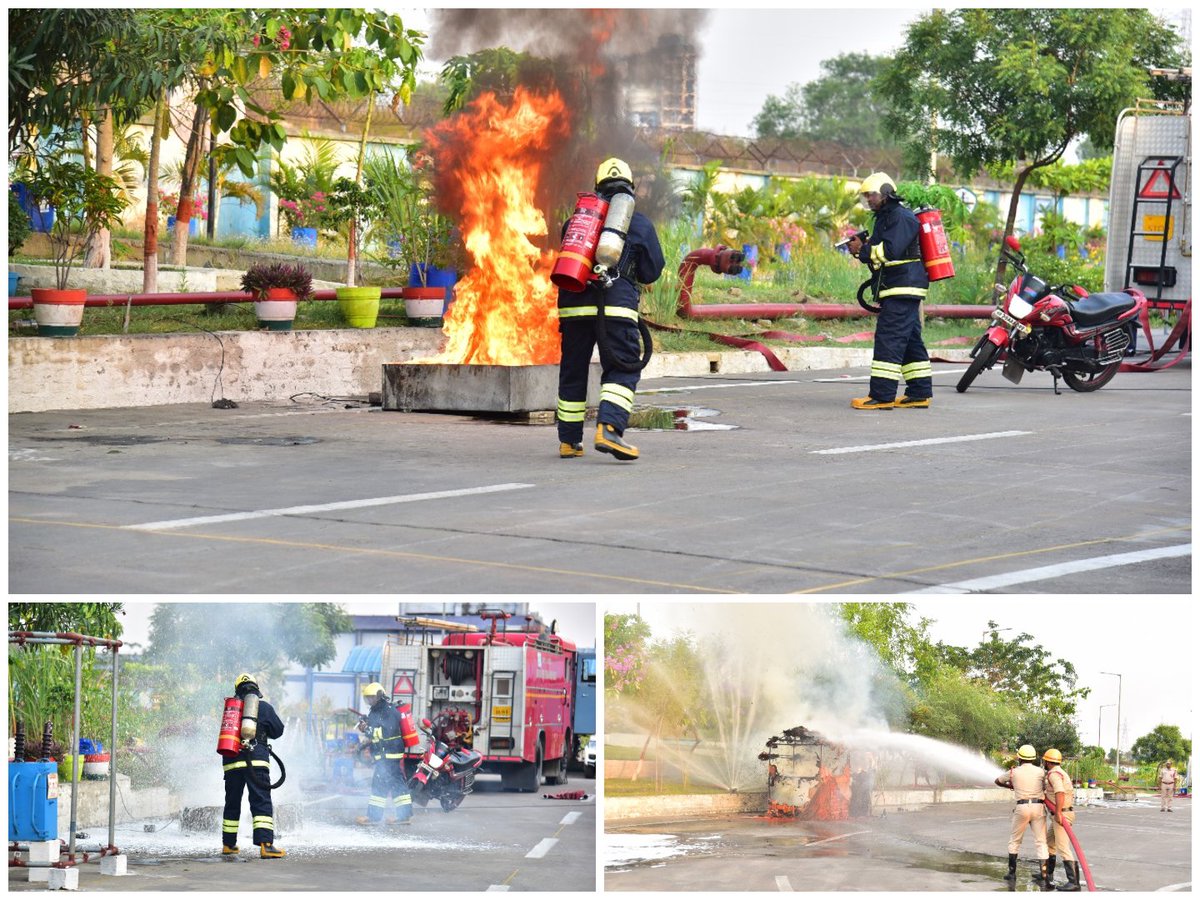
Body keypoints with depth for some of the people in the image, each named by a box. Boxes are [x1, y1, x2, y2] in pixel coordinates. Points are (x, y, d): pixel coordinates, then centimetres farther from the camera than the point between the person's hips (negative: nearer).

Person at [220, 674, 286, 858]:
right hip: (256, 760, -3)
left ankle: (228, 844, 24)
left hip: (231, 762, 3)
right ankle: (266, 844, -22)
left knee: (232, 803, 15)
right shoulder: (264, 707, 4)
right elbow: (278, 731, 11)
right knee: (261, 802, -8)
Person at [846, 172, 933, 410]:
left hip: (903, 289, -11)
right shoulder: (885, 218, 21)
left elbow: (890, 250, -23)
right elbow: (880, 253, 25)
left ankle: (882, 396, -17)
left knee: (889, 339, -14)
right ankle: (920, 393, 15)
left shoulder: (900, 217, -11)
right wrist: (863, 249, 6)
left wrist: (864, 249, -12)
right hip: (901, 290, 11)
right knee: (910, 341, 12)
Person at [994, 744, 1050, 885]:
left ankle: (1012, 873, 20)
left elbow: (998, 781, 23)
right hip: (1038, 806, 1)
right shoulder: (1040, 771, 5)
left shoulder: (1014, 772, 5)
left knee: (1014, 840, 17)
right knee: (1041, 842, 1)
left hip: (1022, 807, 0)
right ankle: (1044, 877, -7)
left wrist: (1010, 786, 43)